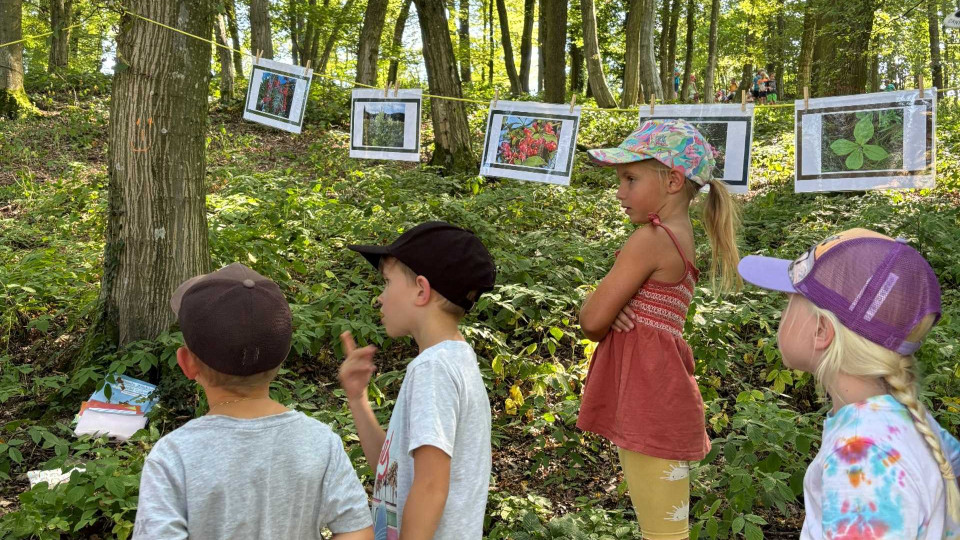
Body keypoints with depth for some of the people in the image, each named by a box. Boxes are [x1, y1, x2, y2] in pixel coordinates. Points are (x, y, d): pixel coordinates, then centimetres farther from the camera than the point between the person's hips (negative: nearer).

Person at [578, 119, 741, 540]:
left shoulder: (649, 240, -18)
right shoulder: (679, 236, 11)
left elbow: (591, 322, -18)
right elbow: (599, 317, 12)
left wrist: (593, 307, 3)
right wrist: (609, 309, -9)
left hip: (649, 406, -10)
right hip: (652, 400, 10)